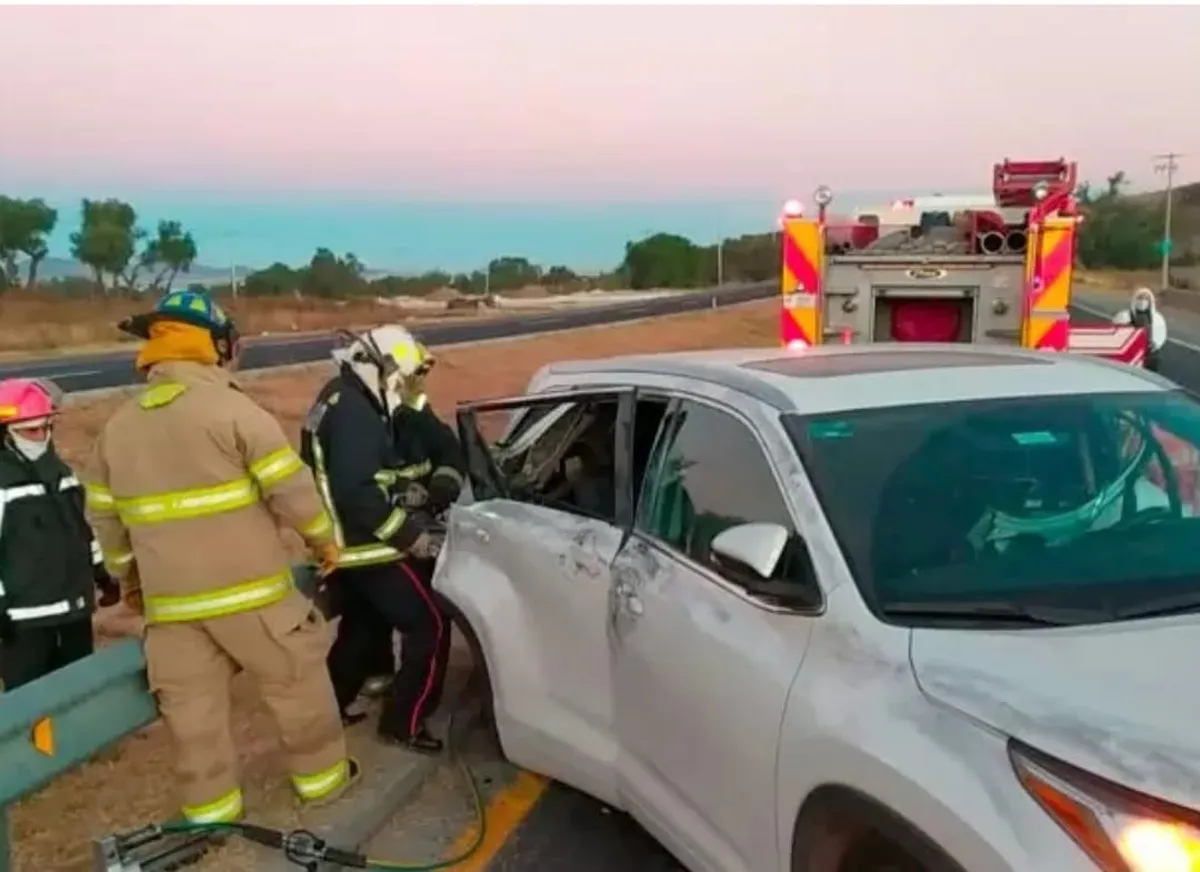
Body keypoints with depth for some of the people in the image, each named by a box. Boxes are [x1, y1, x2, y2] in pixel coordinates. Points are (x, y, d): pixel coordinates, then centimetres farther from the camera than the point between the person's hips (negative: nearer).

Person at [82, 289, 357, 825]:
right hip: (249, 589, -5)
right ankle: (322, 777, 27)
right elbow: (292, 487, -13)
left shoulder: (117, 426, 8)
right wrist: (323, 541, 3)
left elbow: (102, 515, 15)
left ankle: (209, 812, 21)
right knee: (298, 682, 14)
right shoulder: (231, 409, -12)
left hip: (171, 600, 5)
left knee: (193, 709, 13)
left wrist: (128, 580, 28)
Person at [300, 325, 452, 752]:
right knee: (430, 625, -1)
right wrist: (412, 536, -24)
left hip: (343, 545, 10)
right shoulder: (354, 413, -22)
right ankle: (404, 722, 6)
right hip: (366, 547, -10)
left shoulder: (342, 399, 11)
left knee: (363, 627, 24)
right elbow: (357, 493, -30)